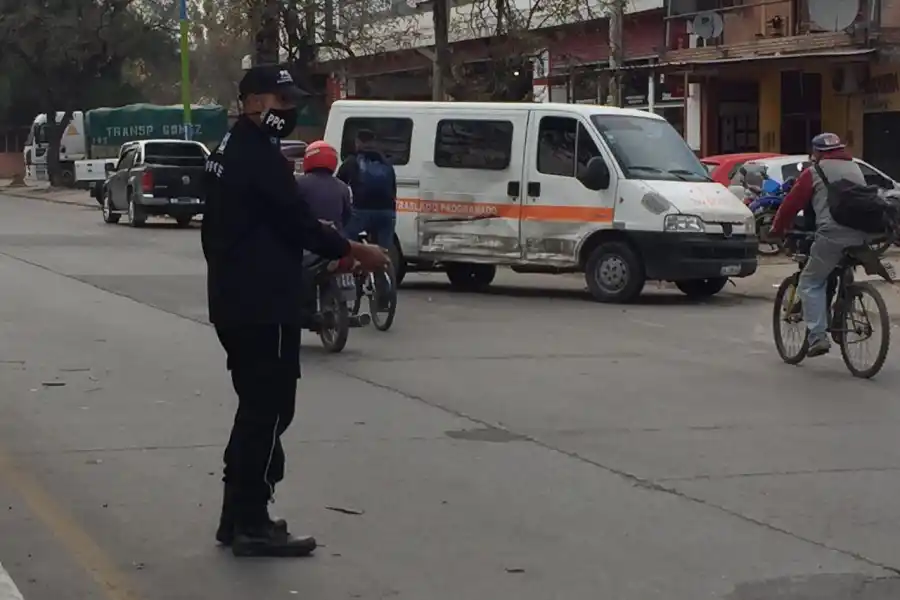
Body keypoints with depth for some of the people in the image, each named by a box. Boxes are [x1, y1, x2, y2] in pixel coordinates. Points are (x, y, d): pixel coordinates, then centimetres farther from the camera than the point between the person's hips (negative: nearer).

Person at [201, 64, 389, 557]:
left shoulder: (229, 152, 16)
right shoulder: (260, 156, -16)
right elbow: (297, 222, -18)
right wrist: (353, 251, -7)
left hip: (234, 302, 11)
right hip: (264, 307, -11)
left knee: (256, 407, 17)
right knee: (271, 410, -6)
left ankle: (237, 516, 21)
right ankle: (252, 525, -4)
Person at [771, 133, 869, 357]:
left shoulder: (814, 172, 6)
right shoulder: (855, 169, 24)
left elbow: (791, 204, 6)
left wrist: (777, 228, 20)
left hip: (832, 235, -6)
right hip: (860, 236, 6)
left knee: (810, 284, 4)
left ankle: (818, 336, -7)